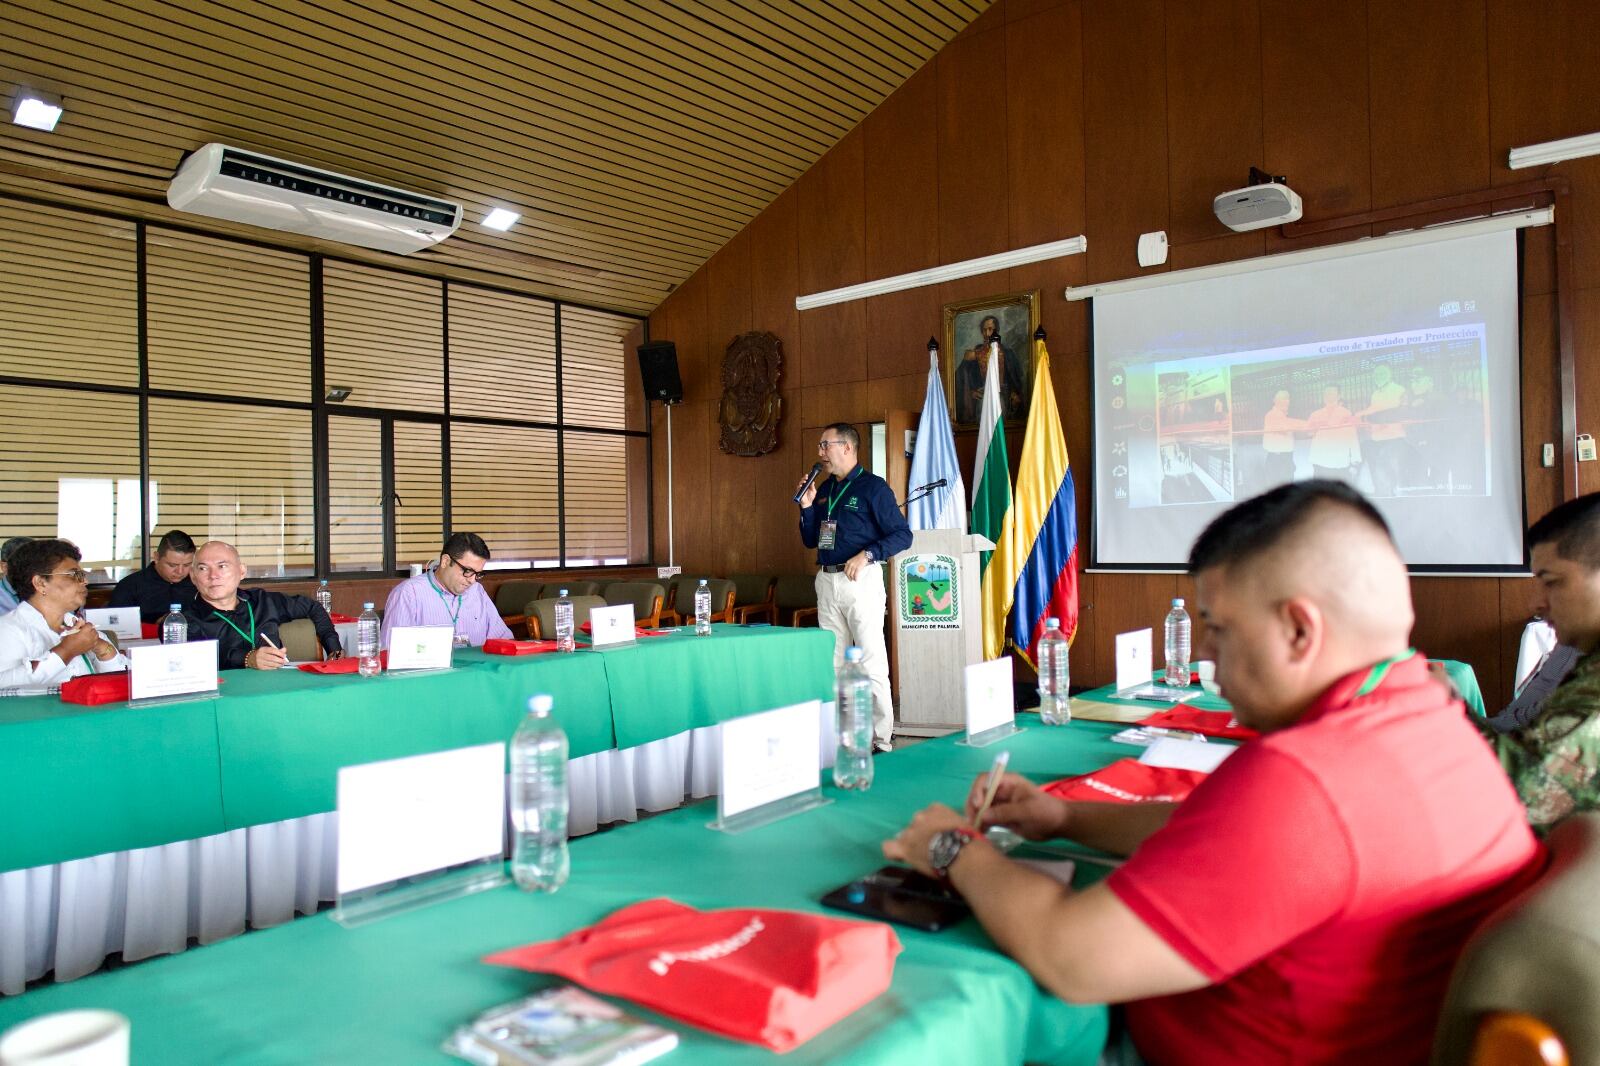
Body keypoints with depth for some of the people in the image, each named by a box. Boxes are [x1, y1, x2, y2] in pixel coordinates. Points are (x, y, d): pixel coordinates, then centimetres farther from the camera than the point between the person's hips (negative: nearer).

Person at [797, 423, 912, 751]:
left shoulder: (873, 487, -5)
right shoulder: (823, 490, 15)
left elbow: (902, 535, -10)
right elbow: (810, 541, 19)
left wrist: (866, 555, -21)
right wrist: (806, 507, 5)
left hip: (861, 580, -7)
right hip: (826, 581, 7)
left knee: (871, 663, -7)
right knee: (834, 663, 11)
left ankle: (881, 740, -1)